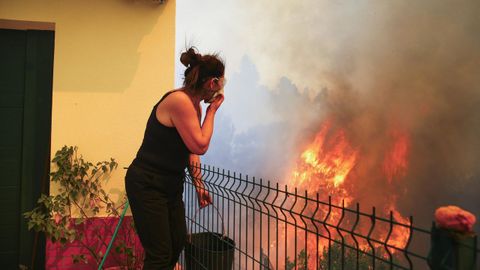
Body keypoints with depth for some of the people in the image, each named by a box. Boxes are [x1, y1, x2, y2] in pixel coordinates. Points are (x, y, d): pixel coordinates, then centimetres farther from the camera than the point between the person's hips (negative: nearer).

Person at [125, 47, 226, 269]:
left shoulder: (194, 105, 6)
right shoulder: (179, 100, -23)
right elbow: (200, 146, -21)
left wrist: (199, 185, 12)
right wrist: (212, 111, -11)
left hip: (171, 185, 10)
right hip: (147, 186, -9)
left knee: (178, 243, 18)